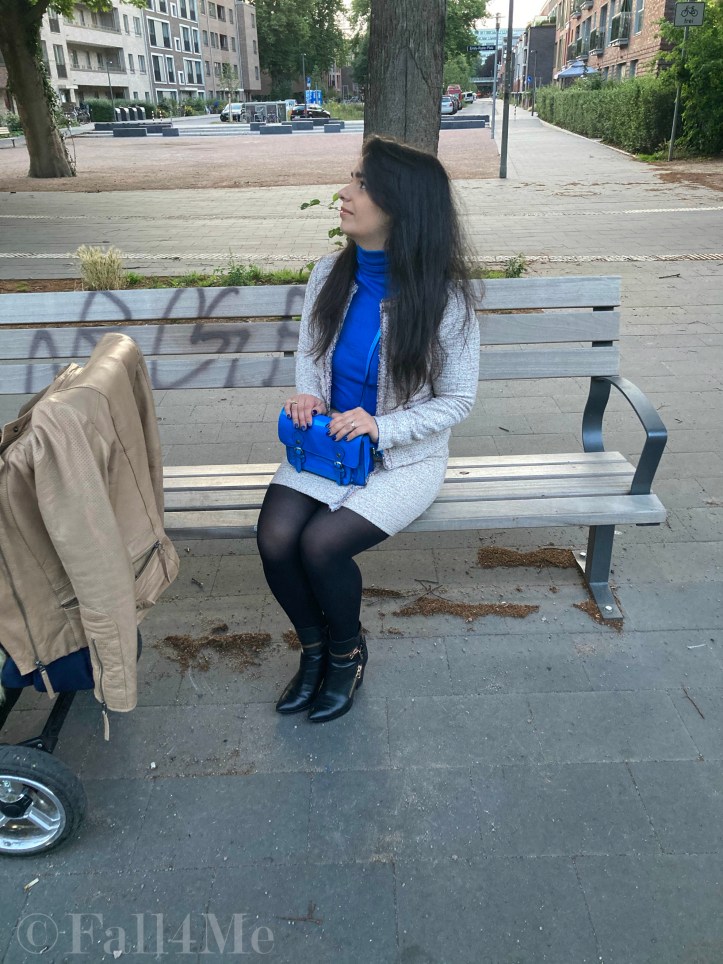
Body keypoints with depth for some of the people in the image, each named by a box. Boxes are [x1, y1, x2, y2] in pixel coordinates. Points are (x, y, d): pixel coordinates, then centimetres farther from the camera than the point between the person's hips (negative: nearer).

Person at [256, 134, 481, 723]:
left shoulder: (443, 298, -14)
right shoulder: (330, 275, 1)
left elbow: (458, 400, -8)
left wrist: (381, 427, -21)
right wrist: (306, 396, -8)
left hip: (403, 459, -4)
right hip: (324, 444, 5)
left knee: (321, 543, -24)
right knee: (275, 538, -19)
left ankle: (348, 651, 10)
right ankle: (315, 647, 11)